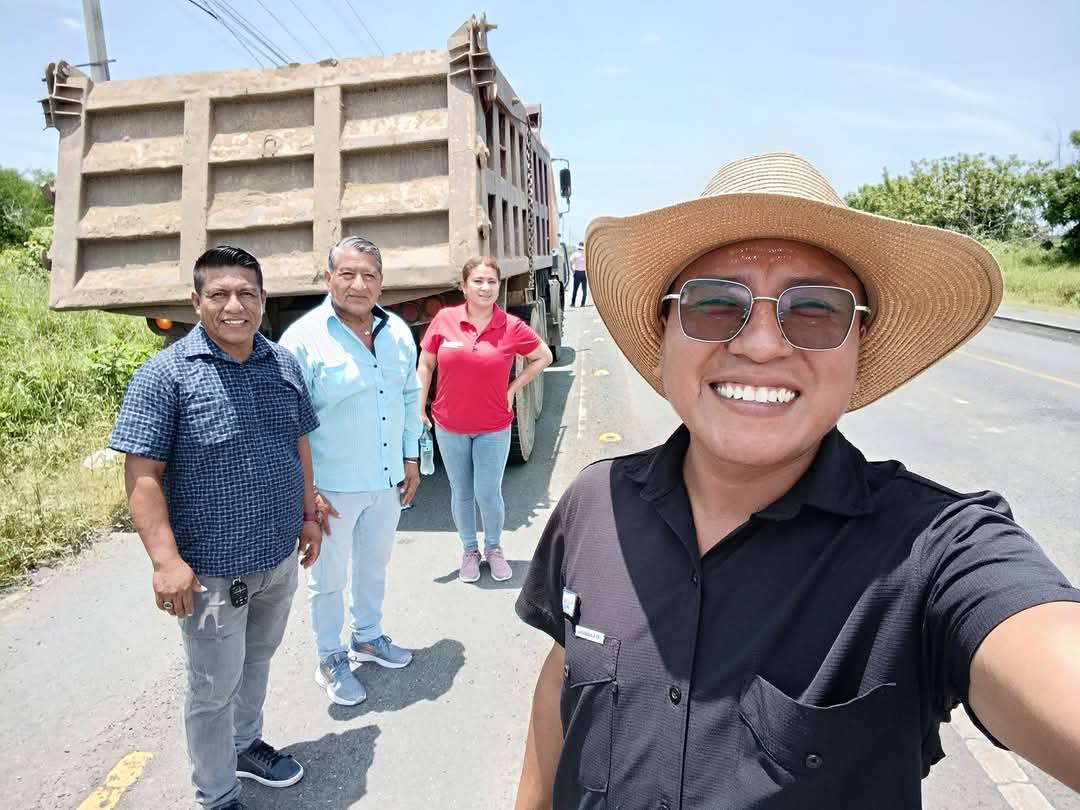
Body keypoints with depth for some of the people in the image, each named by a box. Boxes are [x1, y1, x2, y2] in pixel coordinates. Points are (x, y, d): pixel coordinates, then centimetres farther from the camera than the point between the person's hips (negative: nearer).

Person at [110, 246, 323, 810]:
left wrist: (309, 514, 12)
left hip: (280, 557, 5)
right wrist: (166, 560, -24)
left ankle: (246, 746, 50)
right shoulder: (166, 374, -15)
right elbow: (142, 476, -17)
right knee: (215, 689, 12)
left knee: (257, 662, 25)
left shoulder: (283, 364, 2)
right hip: (212, 570, -5)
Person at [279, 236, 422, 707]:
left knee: (374, 564, 23)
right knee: (328, 578, 11)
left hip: (388, 480, 6)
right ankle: (331, 660, 32)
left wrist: (411, 458, 9)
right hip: (333, 487, -5)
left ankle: (367, 636, 45)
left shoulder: (398, 333, 1)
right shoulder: (304, 338, -16)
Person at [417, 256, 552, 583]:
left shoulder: (512, 327, -9)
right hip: (450, 426, 1)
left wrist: (513, 388, -1)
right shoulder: (444, 319, -7)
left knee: (488, 494, 2)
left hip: (493, 428, -1)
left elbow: (544, 357, 6)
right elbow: (425, 364, 3)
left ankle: (494, 549, 29)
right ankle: (470, 551, 33)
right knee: (461, 493, 13)